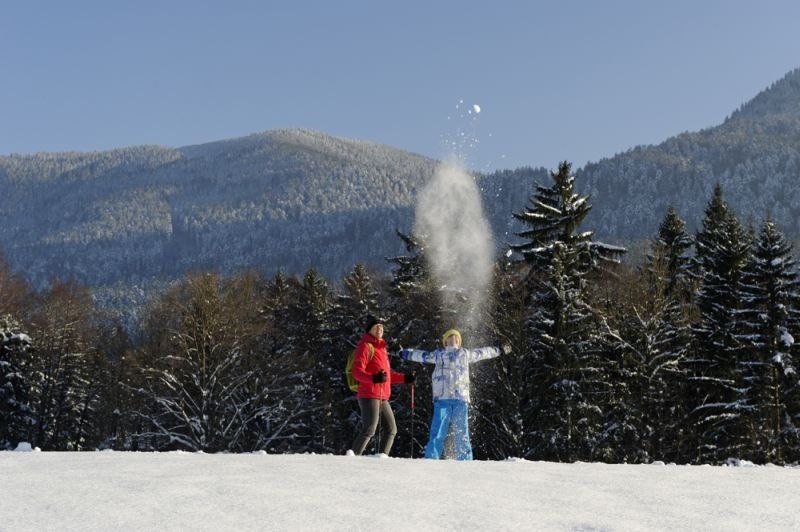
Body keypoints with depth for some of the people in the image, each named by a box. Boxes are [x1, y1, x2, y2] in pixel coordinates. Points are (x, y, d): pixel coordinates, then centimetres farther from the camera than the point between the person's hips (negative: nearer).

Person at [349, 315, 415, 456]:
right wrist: (374, 378, -34)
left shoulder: (381, 347, 22)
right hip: (369, 396, -9)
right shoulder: (365, 346, -7)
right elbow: (357, 372, -18)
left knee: (391, 430, 11)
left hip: (382, 398, 9)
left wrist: (405, 378, 27)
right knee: (369, 430, -16)